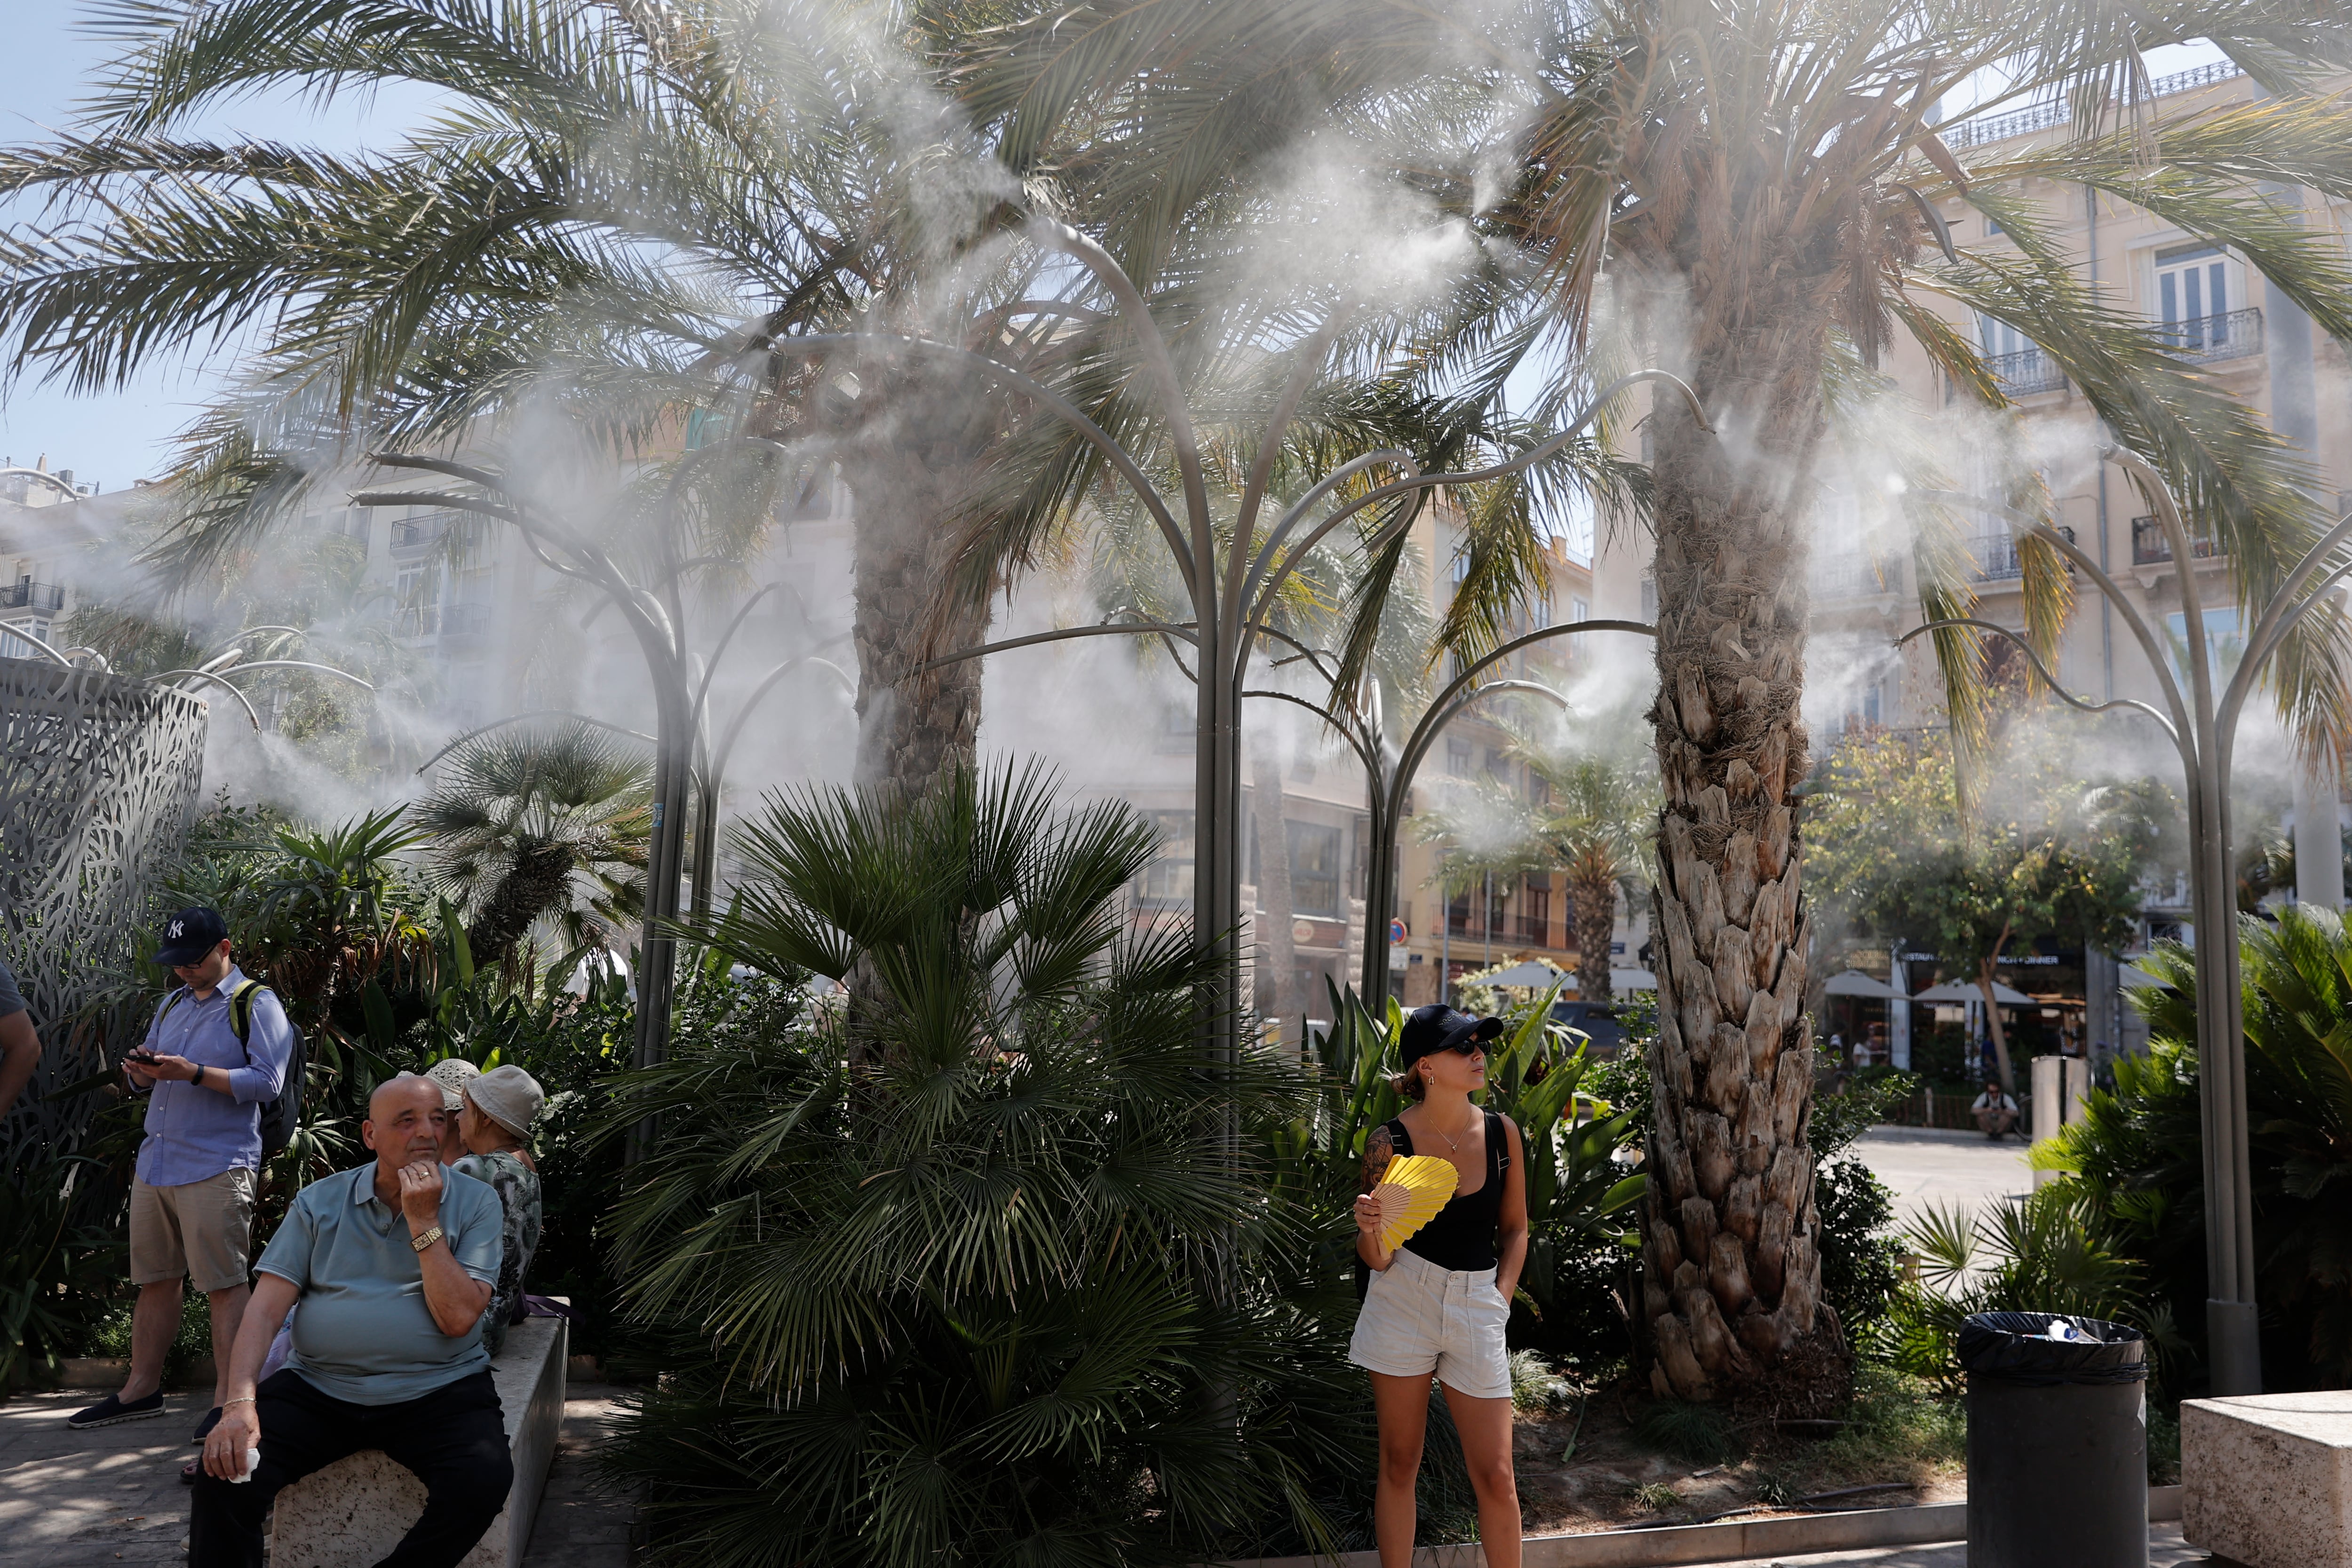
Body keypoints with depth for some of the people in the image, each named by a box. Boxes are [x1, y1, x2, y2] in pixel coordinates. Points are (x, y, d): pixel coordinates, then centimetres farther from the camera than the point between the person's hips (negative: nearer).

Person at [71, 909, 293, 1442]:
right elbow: (146, 1085, 24)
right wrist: (143, 1073, 0)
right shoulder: (172, 1006, 20)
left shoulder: (256, 1004, -3)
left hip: (218, 1167, -7)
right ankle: (142, 1389, 23)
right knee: (154, 1279, 14)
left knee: (224, 1285, -5)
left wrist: (193, 1073, -20)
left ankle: (228, 1398, -2)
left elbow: (267, 1082, -12)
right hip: (155, 1160, 7)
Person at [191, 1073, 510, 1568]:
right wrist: (239, 1402, -17)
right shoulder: (320, 1202, 7)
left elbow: (458, 1318, -9)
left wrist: (424, 1221, -13)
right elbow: (266, 1308, -1)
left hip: (437, 1392, -1)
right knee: (226, 1471, -23)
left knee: (484, 1481, -29)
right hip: (318, 1390, 2)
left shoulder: (475, 1202, 0)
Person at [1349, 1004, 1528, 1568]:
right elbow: (1378, 1260, -7)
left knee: (1495, 1476, 2)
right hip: (1403, 1304, -2)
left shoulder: (1502, 1132, -1)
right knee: (1399, 1464, 9)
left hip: (1477, 1305, 2)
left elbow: (1514, 1228, 13)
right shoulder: (1390, 1141, -9)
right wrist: (1371, 1229, -28)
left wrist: (1501, 1299, 3)